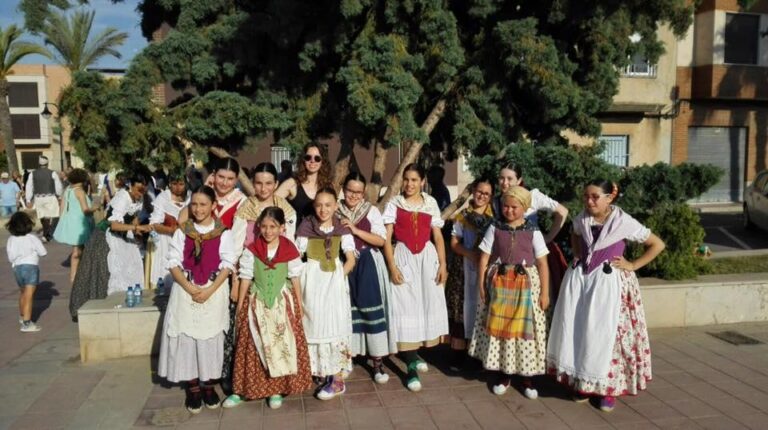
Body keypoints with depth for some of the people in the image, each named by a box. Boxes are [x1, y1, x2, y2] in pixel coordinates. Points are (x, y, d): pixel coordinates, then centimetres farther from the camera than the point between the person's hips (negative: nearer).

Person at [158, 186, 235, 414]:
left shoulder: (223, 233, -2)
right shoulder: (182, 232, 2)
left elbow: (227, 266, -6)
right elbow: (173, 263, -2)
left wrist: (209, 290, -15)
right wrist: (190, 288, -14)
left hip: (214, 293, -1)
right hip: (185, 291, 1)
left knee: (210, 338, 5)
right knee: (186, 338, 2)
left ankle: (207, 384, 20)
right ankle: (192, 387, 15)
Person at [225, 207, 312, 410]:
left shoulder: (290, 250, -6)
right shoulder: (251, 250, -5)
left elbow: (295, 279, 2)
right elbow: (246, 278, -1)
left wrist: (299, 305, 6)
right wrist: (240, 305, 1)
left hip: (283, 303, 0)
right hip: (257, 303, 0)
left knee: (282, 345, 4)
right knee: (253, 347, 6)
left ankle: (277, 389, 17)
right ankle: (242, 389, 17)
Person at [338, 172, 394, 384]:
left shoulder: (371, 211, 0)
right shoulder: (336, 211, 5)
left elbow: (381, 240, -8)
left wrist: (356, 230, -15)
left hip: (367, 266, -2)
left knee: (371, 309, -2)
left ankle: (377, 361, 5)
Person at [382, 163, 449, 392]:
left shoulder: (431, 203, 6)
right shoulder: (394, 204, 0)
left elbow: (437, 236, 6)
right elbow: (386, 238, -4)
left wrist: (443, 264, -2)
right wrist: (392, 266, -12)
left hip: (427, 256, 3)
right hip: (403, 257, -3)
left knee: (427, 303, 7)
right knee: (406, 307, -4)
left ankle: (414, 354, 28)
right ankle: (411, 366, 0)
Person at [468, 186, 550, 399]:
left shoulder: (533, 231, -1)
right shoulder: (495, 229, 2)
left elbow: (542, 264, 0)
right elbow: (484, 258, 3)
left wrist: (544, 292, -3)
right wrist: (481, 285, -3)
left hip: (525, 284, -1)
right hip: (499, 284, 1)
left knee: (525, 330, 4)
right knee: (500, 328, 7)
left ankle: (527, 377, 19)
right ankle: (504, 374, 22)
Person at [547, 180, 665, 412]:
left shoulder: (624, 222, -14)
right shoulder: (582, 219, 0)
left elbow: (658, 244, -5)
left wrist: (633, 265, -7)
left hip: (609, 282, -4)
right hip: (580, 278, 5)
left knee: (607, 335, 0)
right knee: (578, 331, 7)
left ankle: (609, 388, 14)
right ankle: (582, 382, 21)